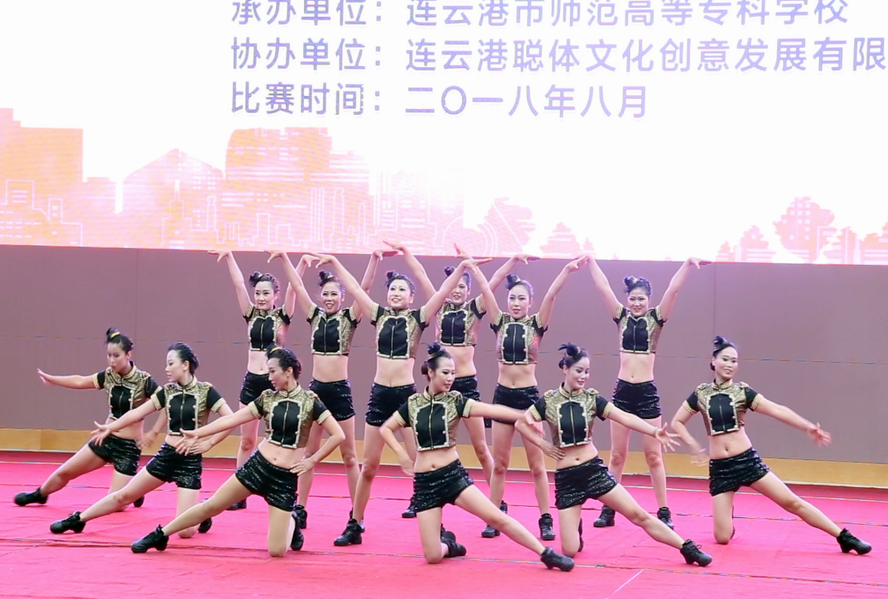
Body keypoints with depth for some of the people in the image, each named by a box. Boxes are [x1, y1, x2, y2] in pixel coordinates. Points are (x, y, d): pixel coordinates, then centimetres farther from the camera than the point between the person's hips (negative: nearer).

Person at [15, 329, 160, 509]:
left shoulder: (143, 381, -18)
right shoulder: (108, 376, -1)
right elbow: (80, 381, 7)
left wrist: (153, 434, -22)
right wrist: (50, 378, 3)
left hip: (129, 446, -5)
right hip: (106, 439, 5)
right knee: (64, 472, 15)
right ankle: (39, 494, 43)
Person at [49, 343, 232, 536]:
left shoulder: (205, 391, -9)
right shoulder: (167, 391, 5)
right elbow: (137, 413, 4)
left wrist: (208, 444, -16)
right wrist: (110, 428, -5)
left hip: (190, 461, -4)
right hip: (166, 455, 5)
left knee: (185, 530, -12)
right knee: (124, 495, 9)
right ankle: (77, 519, 24)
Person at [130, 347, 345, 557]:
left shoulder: (309, 401, -7)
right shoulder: (267, 398, 4)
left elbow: (338, 435, -7)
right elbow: (232, 419, 3)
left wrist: (312, 461, -5)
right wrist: (198, 433, -1)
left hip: (285, 478, -3)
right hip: (257, 466, 3)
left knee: (277, 551, -7)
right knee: (211, 506, 1)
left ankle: (291, 522, 26)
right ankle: (160, 535, 17)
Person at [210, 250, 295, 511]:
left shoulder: (282, 316, -2)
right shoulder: (251, 315, 7)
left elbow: (292, 288, -15)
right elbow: (238, 285, 0)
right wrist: (229, 258, -8)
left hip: (274, 381, -4)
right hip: (251, 381, 4)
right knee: (246, 441, 8)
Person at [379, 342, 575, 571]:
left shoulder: (455, 401, -2)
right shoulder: (413, 404, 1)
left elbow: (491, 410, -16)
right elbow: (385, 429, 14)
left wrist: (524, 416, -28)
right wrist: (402, 456, 1)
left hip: (453, 474, -1)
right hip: (424, 481, 1)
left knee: (496, 517, -14)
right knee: (433, 556, -3)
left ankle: (546, 553, -4)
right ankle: (446, 541, 33)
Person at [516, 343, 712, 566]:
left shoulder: (592, 399, -1)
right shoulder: (548, 401, -3)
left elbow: (625, 417, -13)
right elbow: (521, 423, 8)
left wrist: (654, 431, -27)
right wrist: (543, 445, -2)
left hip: (594, 470, 1)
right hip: (566, 478, -1)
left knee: (638, 514, -6)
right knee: (570, 551, -4)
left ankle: (687, 548, 2)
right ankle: (575, 527, 32)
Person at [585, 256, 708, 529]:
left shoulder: (656, 318, 0)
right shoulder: (622, 317, 6)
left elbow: (673, 290, -11)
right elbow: (603, 288, 4)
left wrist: (687, 265, -21)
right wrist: (591, 262, 1)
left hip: (647, 392, -2)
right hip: (622, 391, 2)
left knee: (653, 455, 2)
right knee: (617, 455, 8)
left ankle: (664, 512, 7)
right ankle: (608, 510, 13)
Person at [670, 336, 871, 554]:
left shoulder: (742, 391, 0)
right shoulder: (701, 393, 3)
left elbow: (777, 410, -11)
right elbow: (677, 422, 12)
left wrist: (808, 427, -21)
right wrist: (695, 448, -1)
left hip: (747, 461, -1)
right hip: (719, 467, 1)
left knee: (791, 502, -6)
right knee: (722, 537, -4)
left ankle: (844, 536, 2)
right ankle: (726, 517, 32)